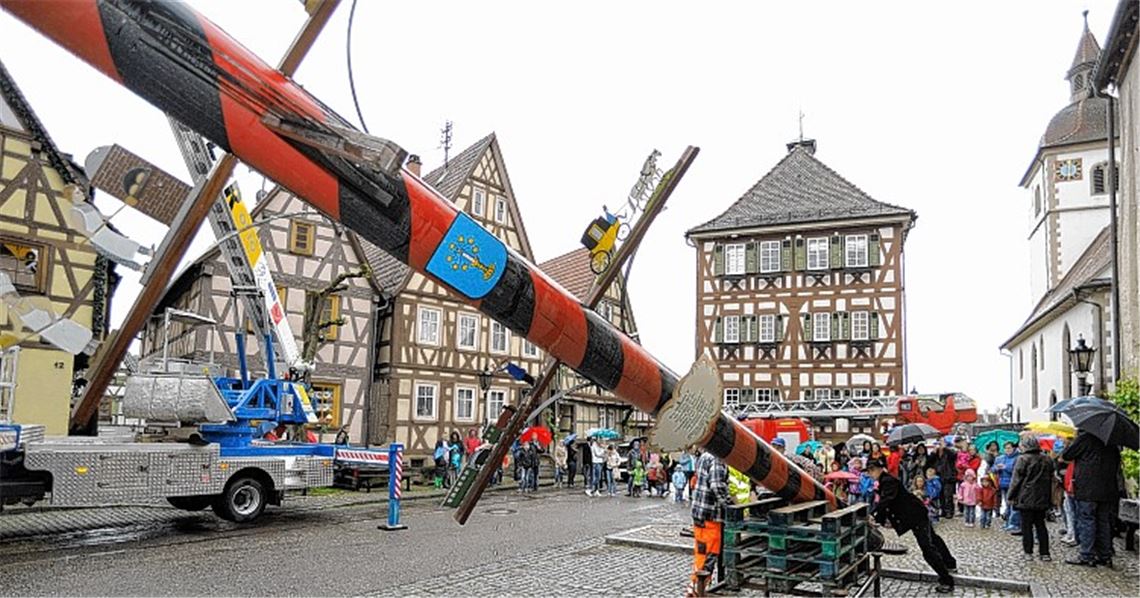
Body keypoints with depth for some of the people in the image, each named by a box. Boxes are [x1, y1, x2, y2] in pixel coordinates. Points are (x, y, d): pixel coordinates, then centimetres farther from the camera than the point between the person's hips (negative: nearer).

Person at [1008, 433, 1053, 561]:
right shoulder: (1046, 460, 5)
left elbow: (1016, 479, -11)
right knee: (1041, 525, 12)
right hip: (1042, 500, 5)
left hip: (1026, 499, -5)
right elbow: (1050, 480, 12)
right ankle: (1045, 553, 11)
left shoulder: (1023, 459, -14)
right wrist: (1049, 499, 19)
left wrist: (1011, 496, -2)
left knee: (1026, 526, 2)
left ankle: (1028, 552, 4)